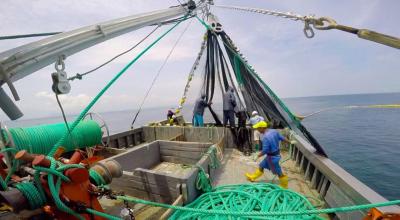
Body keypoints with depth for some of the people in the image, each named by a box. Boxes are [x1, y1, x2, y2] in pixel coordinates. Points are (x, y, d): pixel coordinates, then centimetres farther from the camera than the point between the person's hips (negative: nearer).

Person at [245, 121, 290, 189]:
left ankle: (284, 186, 36)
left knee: (278, 172, 13)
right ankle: (253, 177, 36)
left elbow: (265, 150, -26)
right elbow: (282, 138, 8)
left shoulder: (265, 137, -30)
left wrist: (259, 155, -6)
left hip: (272, 157, -10)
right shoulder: (274, 131, -4)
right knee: (261, 166, 20)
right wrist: (290, 142, 26)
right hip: (276, 154, 10)